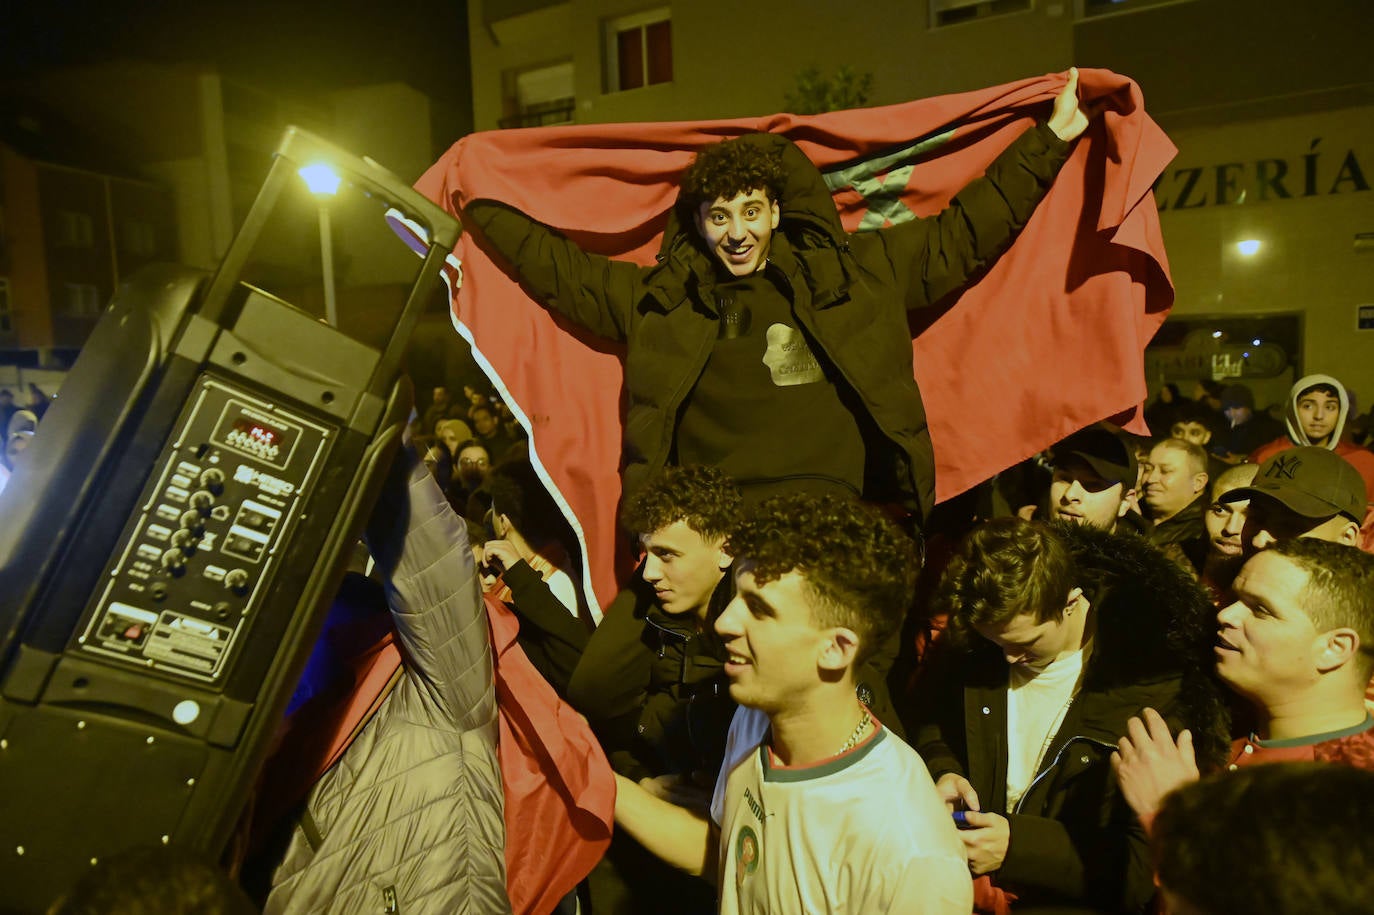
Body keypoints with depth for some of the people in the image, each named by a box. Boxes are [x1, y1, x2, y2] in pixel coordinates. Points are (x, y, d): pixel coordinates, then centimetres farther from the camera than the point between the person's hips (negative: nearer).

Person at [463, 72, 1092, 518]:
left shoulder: (853, 273, 12)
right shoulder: (659, 296, 13)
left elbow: (962, 235, 17)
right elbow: (552, 263, 19)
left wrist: (1051, 139, 20)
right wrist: (476, 204, 22)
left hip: (835, 515, 1)